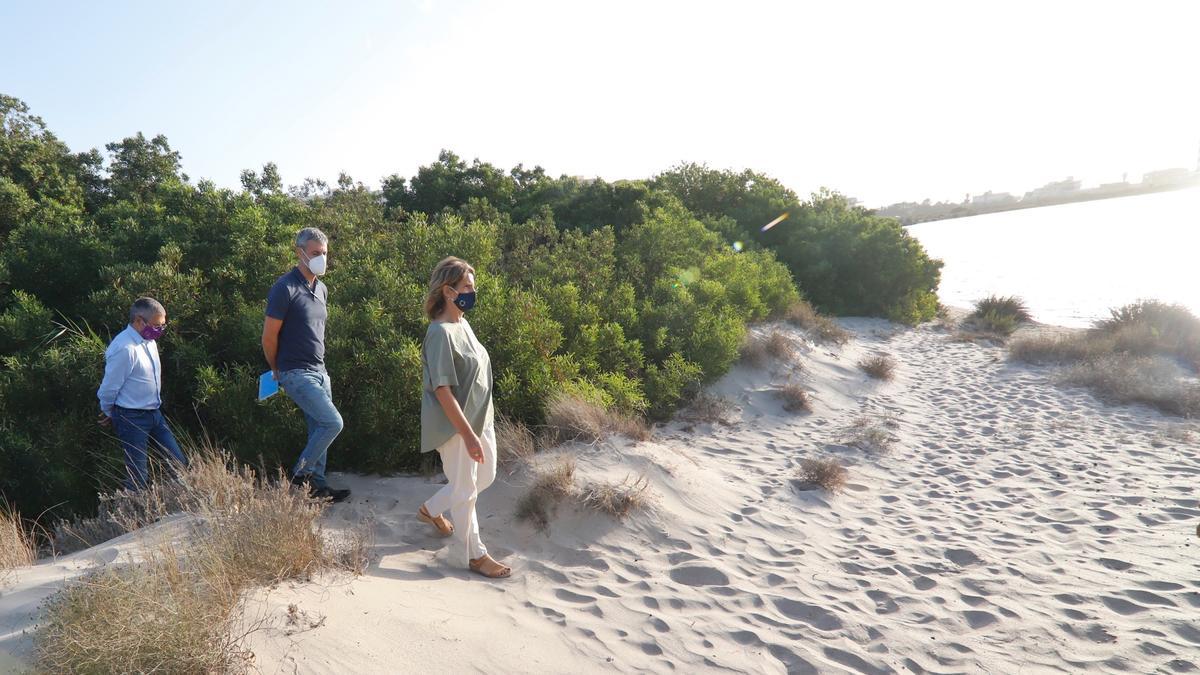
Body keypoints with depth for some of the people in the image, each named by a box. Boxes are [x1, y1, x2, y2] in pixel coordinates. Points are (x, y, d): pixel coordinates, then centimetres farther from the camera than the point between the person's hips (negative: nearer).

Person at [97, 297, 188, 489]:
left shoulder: (149, 341, 5)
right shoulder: (124, 349, -23)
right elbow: (109, 388, -16)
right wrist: (109, 415, 2)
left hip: (154, 414, 8)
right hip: (132, 418, -8)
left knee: (179, 463, 10)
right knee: (138, 476, 0)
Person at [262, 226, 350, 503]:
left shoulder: (321, 289, 11)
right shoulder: (285, 288, -15)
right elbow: (269, 336, -12)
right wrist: (277, 370, 1)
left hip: (319, 371, 8)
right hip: (296, 373, -8)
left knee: (318, 429, 11)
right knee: (333, 422, -14)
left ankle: (317, 484, 22)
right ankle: (300, 475, 3)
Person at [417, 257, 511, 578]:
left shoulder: (463, 324, 6)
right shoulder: (441, 333, -22)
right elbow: (442, 390, -25)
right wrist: (468, 435, -26)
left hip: (479, 417, 9)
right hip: (455, 425, -9)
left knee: (485, 477, 21)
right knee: (465, 489, 6)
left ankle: (432, 510, 41)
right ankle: (472, 553, 24)